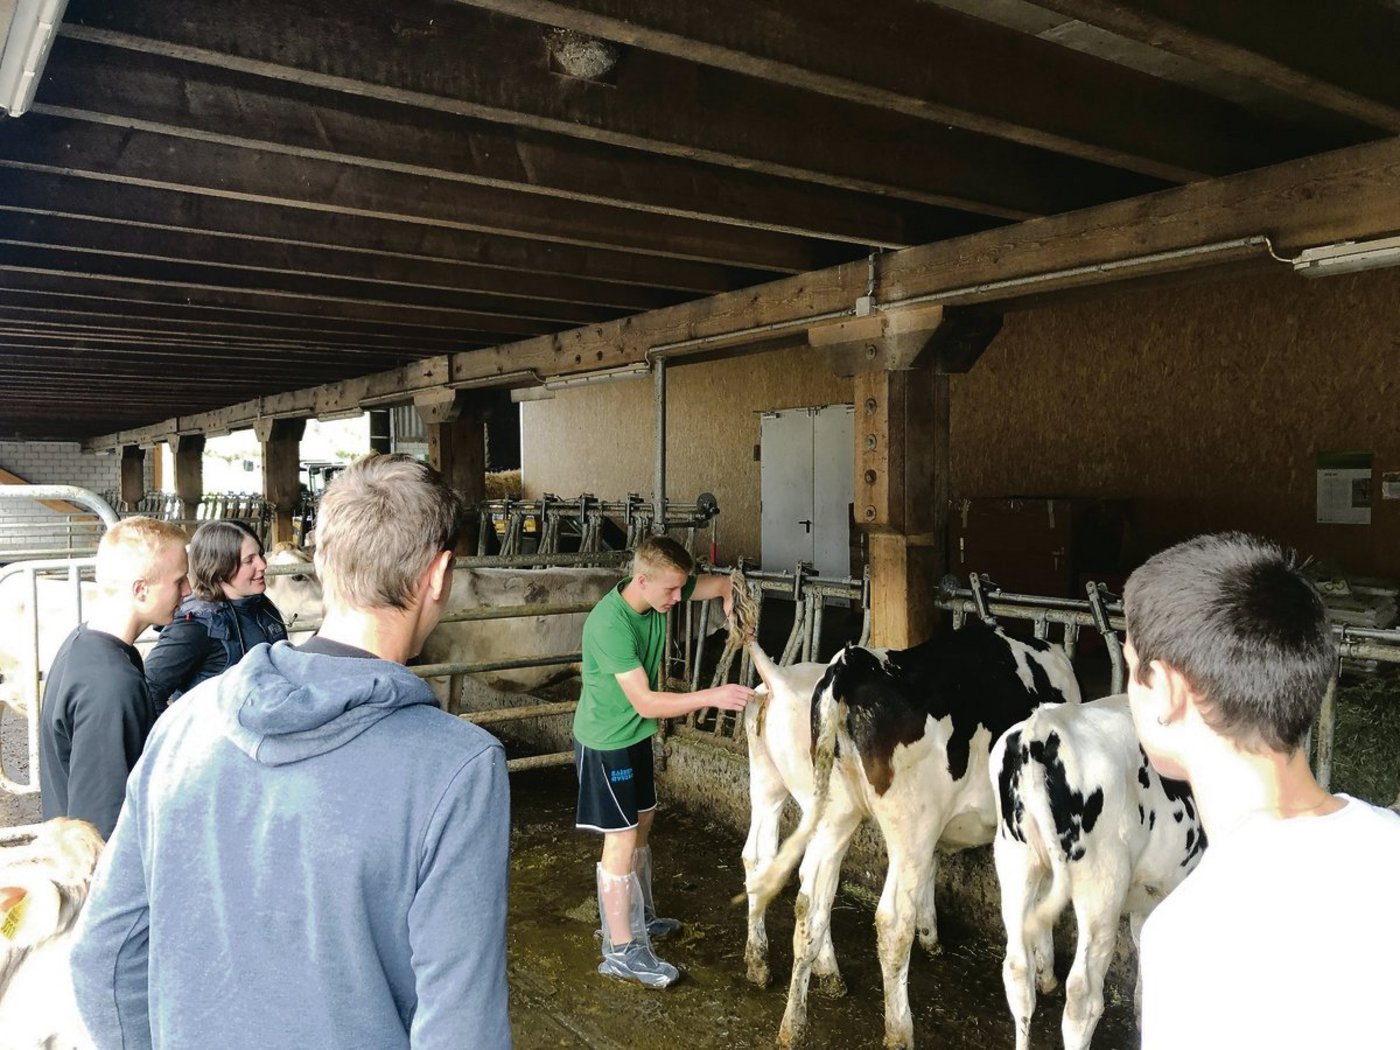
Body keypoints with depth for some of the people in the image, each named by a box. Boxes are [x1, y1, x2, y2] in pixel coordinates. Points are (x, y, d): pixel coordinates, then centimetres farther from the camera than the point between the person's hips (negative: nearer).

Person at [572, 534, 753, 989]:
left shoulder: (660, 594, -10)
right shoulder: (610, 624, -32)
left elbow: (724, 583, 2)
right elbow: (646, 702, -33)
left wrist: (732, 604, -20)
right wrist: (712, 696, -37)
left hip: (635, 734, 8)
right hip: (605, 742, -8)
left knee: (642, 821, 19)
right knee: (622, 839, -2)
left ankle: (639, 917, 38)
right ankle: (621, 950, 9)